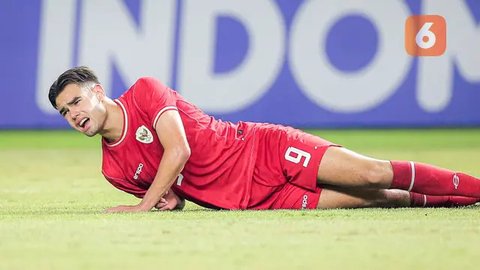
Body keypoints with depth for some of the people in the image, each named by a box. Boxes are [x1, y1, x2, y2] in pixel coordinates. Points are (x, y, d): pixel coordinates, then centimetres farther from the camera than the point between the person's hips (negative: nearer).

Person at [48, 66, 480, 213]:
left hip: (263, 149, -4)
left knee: (372, 175, -14)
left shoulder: (144, 91, -7)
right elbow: (172, 200, 18)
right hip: (254, 199, 4)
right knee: (370, 199, -10)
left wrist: (144, 206, -17)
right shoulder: (115, 168, 8)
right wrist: (167, 199, -6)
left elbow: (179, 150, -18)